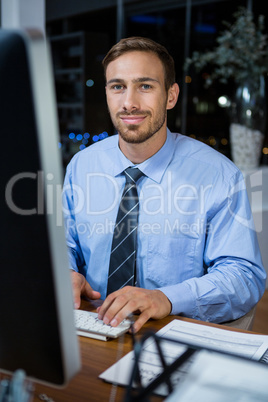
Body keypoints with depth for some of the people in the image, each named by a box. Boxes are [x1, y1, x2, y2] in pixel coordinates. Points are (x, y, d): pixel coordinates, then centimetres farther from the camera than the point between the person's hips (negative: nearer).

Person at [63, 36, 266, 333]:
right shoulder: (80, 166, 5)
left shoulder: (218, 175, -8)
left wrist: (167, 299, -29)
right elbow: (64, 246, 12)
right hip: (95, 327, 3)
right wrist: (64, 275, -13)